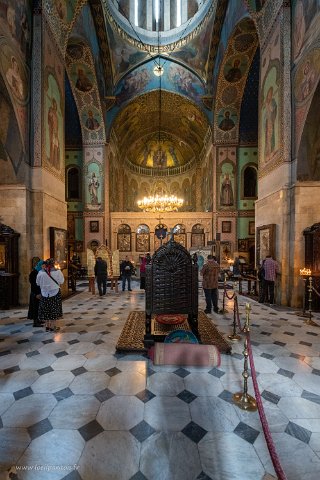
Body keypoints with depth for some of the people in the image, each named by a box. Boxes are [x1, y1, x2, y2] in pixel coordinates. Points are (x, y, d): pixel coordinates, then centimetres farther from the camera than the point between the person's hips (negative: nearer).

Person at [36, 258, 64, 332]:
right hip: (55, 293, -2)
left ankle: (47, 326, 21)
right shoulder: (57, 272, -14)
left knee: (46, 310, 13)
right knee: (54, 310, 8)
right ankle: (52, 327, 13)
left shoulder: (41, 272, -9)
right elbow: (61, 281, -3)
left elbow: (38, 283, 5)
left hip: (45, 294, 2)